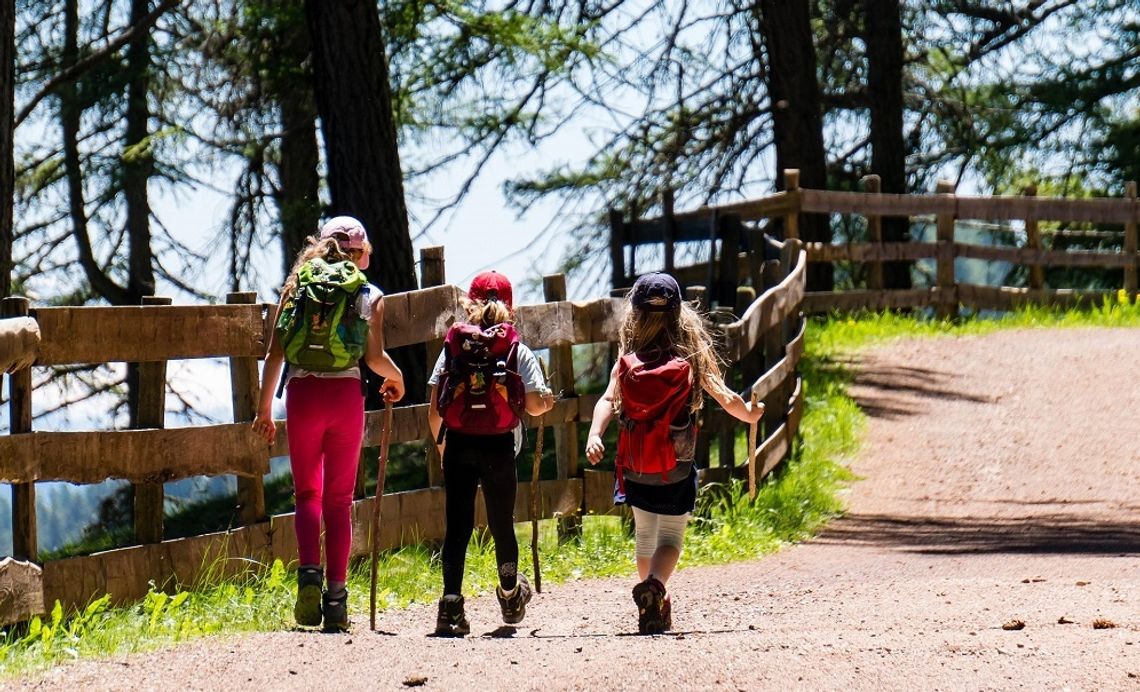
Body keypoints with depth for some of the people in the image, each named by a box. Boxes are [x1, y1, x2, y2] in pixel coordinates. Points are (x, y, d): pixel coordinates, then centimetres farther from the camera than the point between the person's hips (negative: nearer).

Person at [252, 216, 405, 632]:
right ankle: (336, 594, 3)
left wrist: (264, 409, 7)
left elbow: (275, 353, 4)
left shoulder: (296, 288, 9)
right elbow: (375, 357, -3)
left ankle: (309, 573, -14)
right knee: (339, 498, 8)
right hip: (346, 394, -1)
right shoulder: (369, 296, 5)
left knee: (307, 492, 10)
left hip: (302, 394, 1)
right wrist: (395, 378, 19)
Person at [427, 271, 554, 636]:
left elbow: (434, 410, 3)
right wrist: (547, 400, 17)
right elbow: (535, 404, -6)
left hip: (458, 445, 1)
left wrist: (441, 443, 19)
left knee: (457, 525, 1)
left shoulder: (452, 348, 5)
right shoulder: (519, 352, 1)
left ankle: (451, 604, -12)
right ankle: (510, 597, 35)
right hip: (499, 447, -1)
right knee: (502, 523, 15)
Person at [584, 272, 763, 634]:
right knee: (670, 537, 2)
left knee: (645, 535, 21)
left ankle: (654, 608, 29)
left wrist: (594, 435, -25)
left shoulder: (627, 363, -2)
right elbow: (725, 398, -4)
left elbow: (608, 400, -15)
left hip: (635, 469, 2)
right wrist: (748, 413, 14)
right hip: (676, 469, -2)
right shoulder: (692, 360, -6)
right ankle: (654, 584, -28)